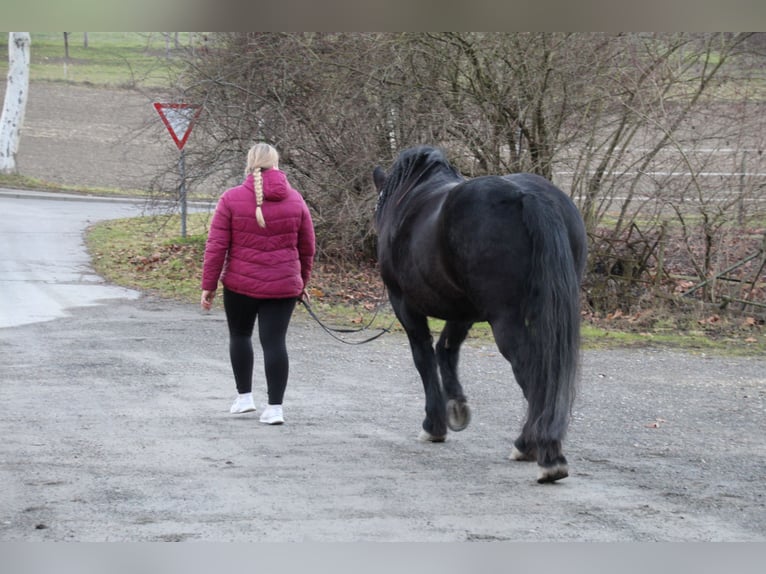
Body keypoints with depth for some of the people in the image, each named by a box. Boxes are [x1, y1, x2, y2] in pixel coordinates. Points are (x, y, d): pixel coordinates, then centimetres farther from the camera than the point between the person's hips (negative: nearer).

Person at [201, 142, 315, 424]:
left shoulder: (231, 199, -5)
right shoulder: (294, 200, 2)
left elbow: (216, 247, -6)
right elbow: (307, 249, 8)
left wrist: (208, 285, 0)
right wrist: (302, 282, 22)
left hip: (241, 284, -1)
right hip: (283, 285, 1)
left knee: (240, 335, 19)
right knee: (274, 341, 1)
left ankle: (244, 396, 22)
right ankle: (275, 407, -2)